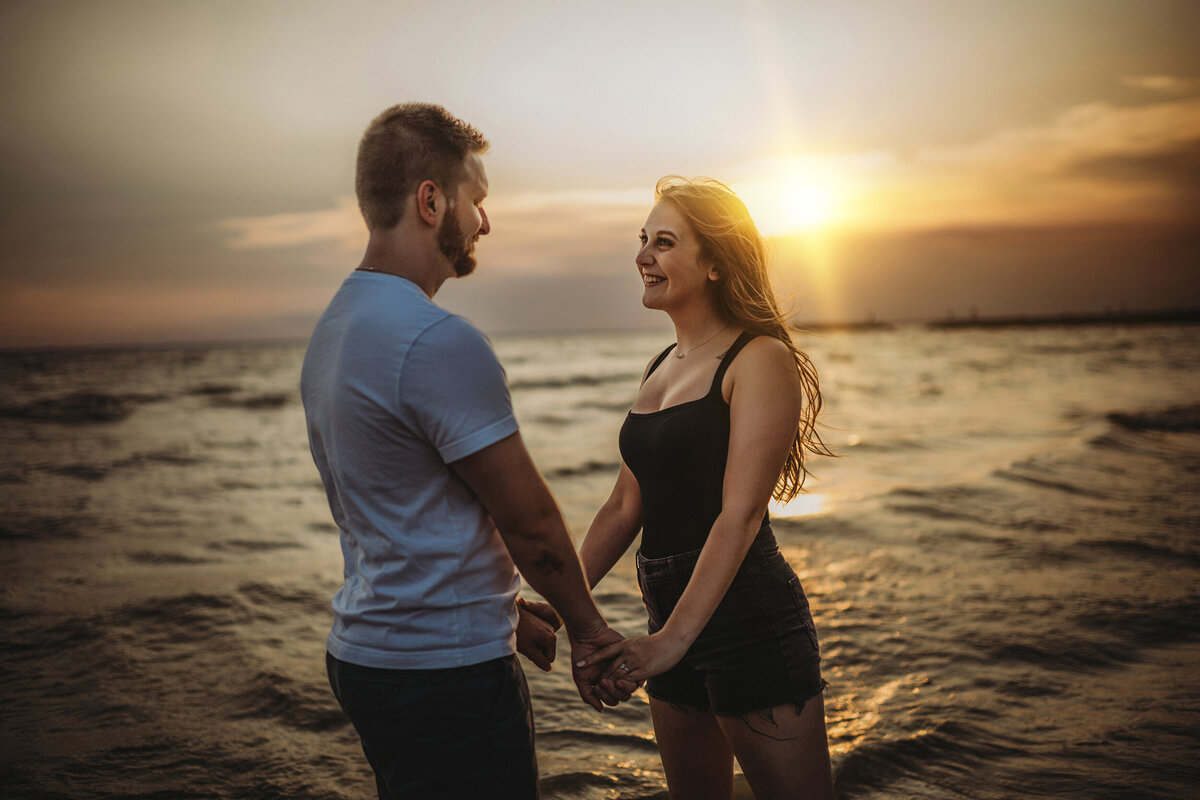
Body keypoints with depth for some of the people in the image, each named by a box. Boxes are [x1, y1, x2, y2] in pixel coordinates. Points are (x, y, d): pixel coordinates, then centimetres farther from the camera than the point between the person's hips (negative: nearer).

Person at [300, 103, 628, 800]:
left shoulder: (334, 328, 9)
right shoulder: (441, 343, -22)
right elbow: (531, 522, -15)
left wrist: (501, 608, 18)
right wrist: (589, 629, 1)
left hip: (363, 653, 10)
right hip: (446, 671, -9)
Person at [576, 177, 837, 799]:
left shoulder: (761, 360, -10)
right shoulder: (660, 369, 14)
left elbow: (740, 515, -19)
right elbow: (625, 507, 15)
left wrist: (674, 638, -24)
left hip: (749, 622, -8)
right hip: (674, 622, 8)